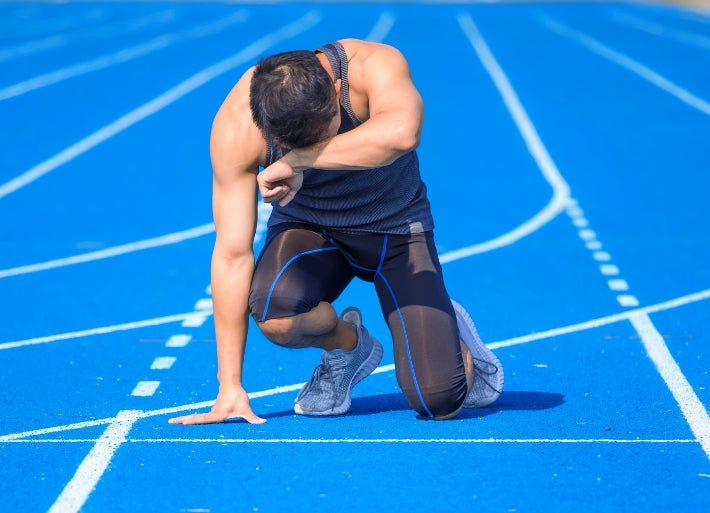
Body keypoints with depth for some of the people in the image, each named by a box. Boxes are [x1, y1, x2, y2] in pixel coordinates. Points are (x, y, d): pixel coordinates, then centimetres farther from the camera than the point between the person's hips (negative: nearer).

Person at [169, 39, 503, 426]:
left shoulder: (374, 64, -31)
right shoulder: (235, 125, -27)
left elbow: (401, 132, -55)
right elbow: (232, 255, -25)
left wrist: (298, 162, -46)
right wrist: (229, 389, -26)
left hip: (395, 228, -1)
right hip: (307, 227, 1)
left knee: (439, 402, -14)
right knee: (274, 313, -35)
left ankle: (450, 332, 23)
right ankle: (348, 345, 1)